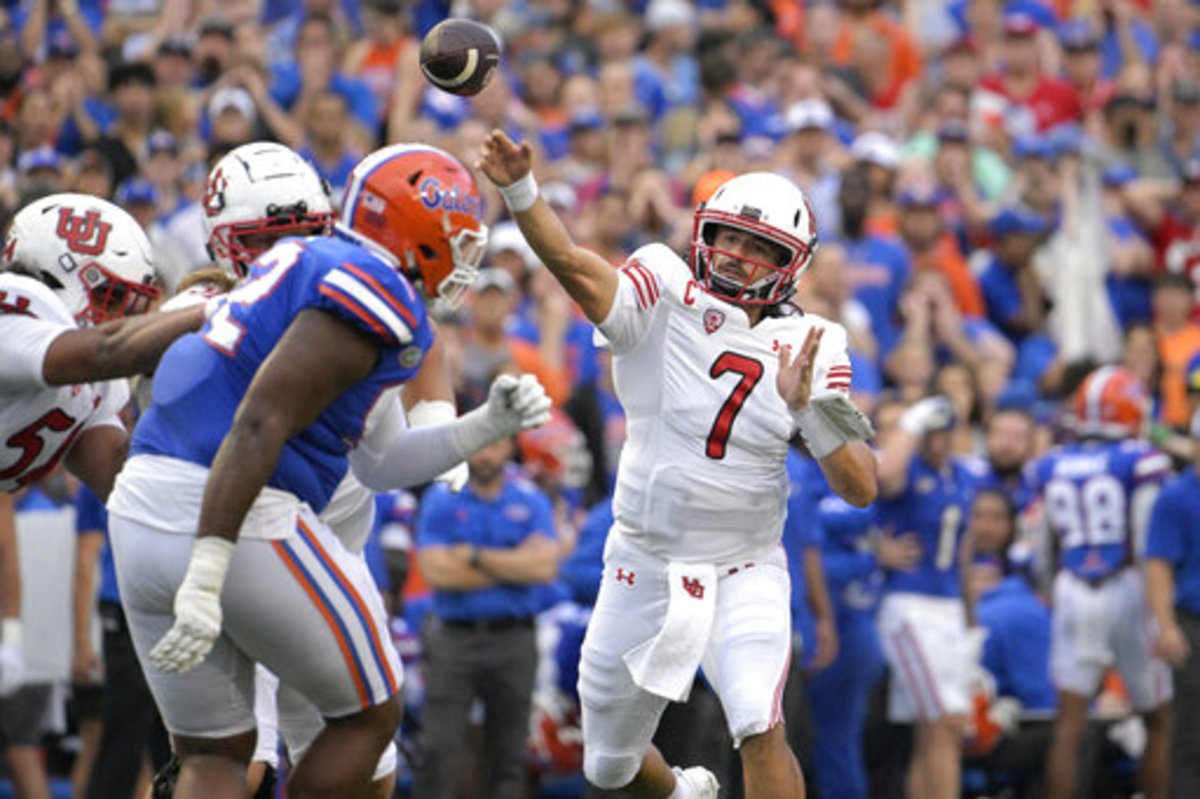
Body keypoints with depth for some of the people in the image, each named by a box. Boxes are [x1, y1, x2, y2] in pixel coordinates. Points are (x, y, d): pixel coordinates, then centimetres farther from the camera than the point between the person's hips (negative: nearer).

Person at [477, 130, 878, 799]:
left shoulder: (807, 348, -5)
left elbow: (861, 489, -9)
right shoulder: (667, 297, -9)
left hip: (745, 573, -1)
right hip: (646, 567, 1)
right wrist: (519, 190, -46)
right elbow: (575, 266, -29)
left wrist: (808, 406, -24)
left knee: (760, 727, -27)